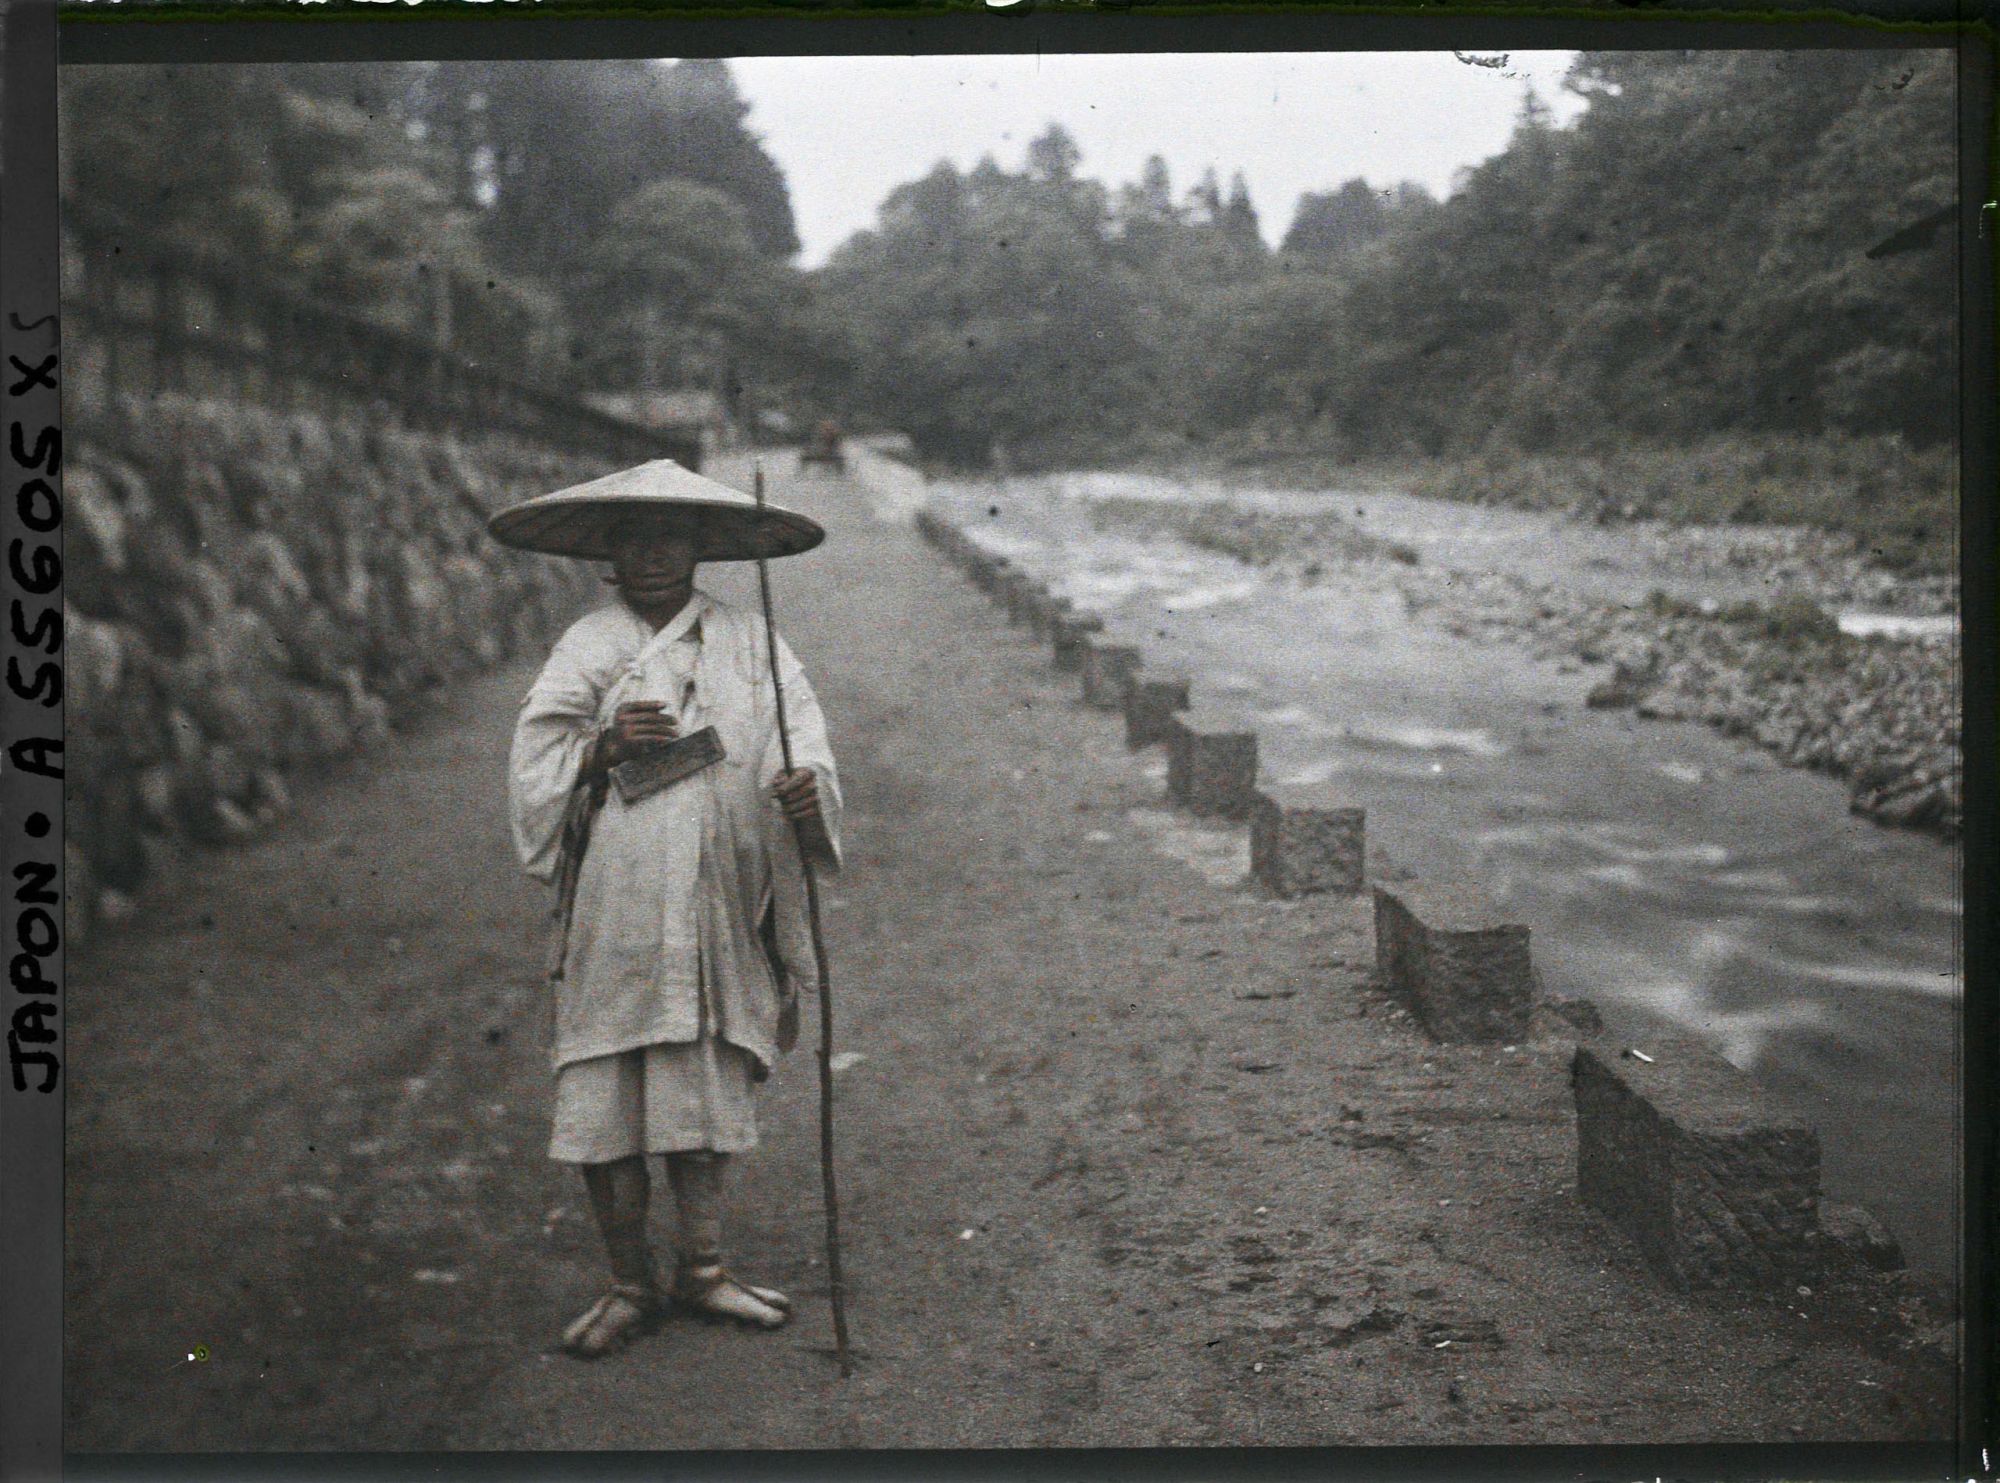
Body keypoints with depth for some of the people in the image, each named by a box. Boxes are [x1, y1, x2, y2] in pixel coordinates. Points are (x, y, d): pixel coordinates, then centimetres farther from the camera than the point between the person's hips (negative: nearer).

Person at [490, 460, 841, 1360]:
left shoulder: (747, 645, 7)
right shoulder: (585, 651, 4)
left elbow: (804, 745, -2)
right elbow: (533, 773, 1)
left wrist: (805, 790, -24)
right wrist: (607, 747, -16)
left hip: (718, 913, 1)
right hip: (613, 908, -1)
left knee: (708, 1090, 9)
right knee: (604, 1102, 1)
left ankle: (700, 1267, 25)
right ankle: (631, 1285, 16)